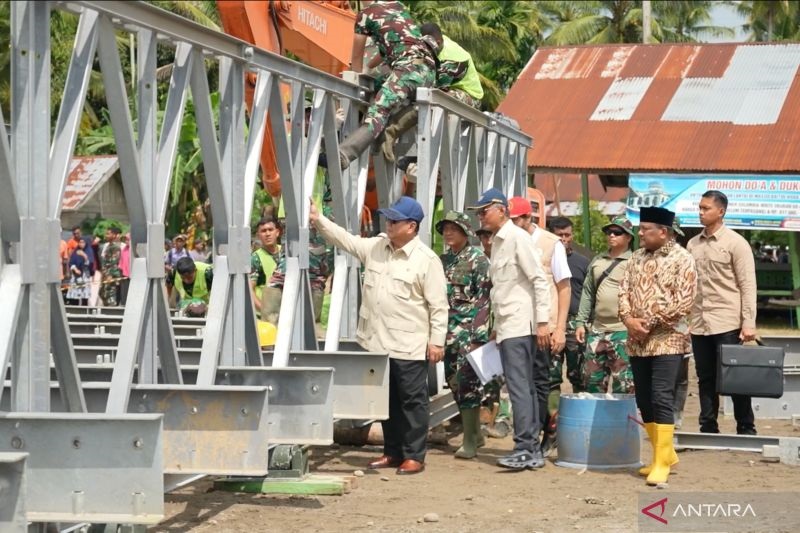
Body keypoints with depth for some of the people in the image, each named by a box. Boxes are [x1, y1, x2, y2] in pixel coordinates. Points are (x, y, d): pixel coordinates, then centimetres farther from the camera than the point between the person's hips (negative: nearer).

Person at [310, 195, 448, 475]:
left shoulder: (427, 260, -11)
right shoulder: (375, 247, 8)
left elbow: (438, 304, -10)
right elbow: (345, 239, 12)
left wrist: (437, 341, -13)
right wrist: (318, 219, 0)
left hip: (409, 346, -7)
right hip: (377, 342, 7)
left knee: (412, 400, 1)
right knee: (386, 399, 15)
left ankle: (414, 456, 9)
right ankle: (392, 452, 25)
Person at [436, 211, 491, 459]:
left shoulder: (477, 259, -5)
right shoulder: (443, 260, 15)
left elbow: (485, 297, -10)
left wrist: (477, 329, -18)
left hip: (470, 329, -7)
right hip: (449, 329, 7)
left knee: (467, 381, -11)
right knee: (454, 381, 10)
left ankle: (469, 442, -7)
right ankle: (476, 433, 22)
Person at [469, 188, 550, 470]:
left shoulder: (518, 237, -9)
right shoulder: (497, 241, 17)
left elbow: (539, 280, -13)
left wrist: (542, 322, -17)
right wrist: (496, 326, 20)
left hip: (520, 325, -9)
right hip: (506, 327, 9)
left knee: (520, 386, -11)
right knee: (526, 387, 9)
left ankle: (525, 448, -10)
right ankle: (533, 449, 11)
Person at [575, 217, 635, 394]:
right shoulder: (597, 261, 16)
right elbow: (588, 293, 18)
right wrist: (581, 322, 12)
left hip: (623, 332, -6)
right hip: (597, 330, 7)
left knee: (623, 384, -6)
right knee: (591, 378, 11)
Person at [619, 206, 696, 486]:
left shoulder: (682, 259, -7)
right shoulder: (636, 258, 12)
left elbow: (683, 302, -14)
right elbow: (624, 291, 10)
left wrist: (650, 321, -16)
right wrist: (628, 319, -9)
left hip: (667, 340, -7)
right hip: (637, 341, 7)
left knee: (661, 398, -12)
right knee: (644, 400, 9)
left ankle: (662, 462, -8)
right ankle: (664, 452, 23)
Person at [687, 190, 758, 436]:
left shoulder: (735, 243, -4)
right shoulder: (693, 244, 11)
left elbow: (748, 285, -7)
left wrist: (748, 323, -13)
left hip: (727, 323, -5)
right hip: (699, 323, 5)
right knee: (706, 379, 9)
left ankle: (746, 429, 8)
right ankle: (708, 428, 16)